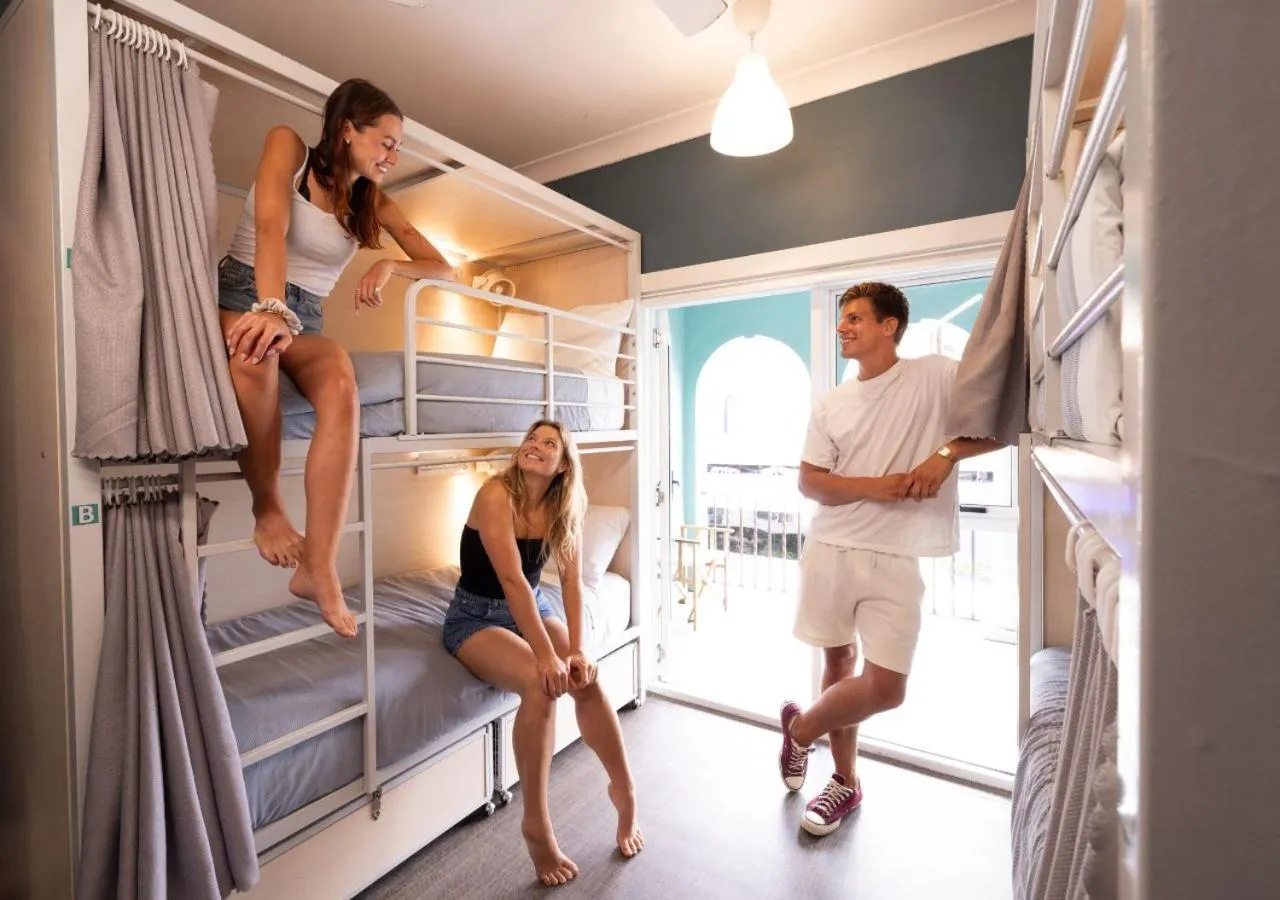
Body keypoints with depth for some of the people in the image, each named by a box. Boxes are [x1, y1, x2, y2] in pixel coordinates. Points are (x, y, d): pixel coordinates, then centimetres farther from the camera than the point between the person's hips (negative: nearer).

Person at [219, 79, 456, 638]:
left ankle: (318, 567, -35)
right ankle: (267, 508, -21)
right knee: (255, 351, -41)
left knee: (341, 385, -33)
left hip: (304, 320, 3)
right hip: (241, 294, -2)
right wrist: (272, 309, -38)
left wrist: (391, 266, -15)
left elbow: (444, 268, 6)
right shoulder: (289, 146, -1)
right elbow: (270, 227, -20)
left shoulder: (377, 205, 9)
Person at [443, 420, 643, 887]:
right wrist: (546, 655, -32)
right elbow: (512, 579, -30)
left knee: (585, 679, -17)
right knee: (540, 684, -29)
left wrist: (577, 649, -20)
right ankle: (535, 822, -9)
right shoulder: (496, 494, -24)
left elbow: (572, 580, -10)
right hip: (476, 616, -4)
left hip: (532, 606, 5)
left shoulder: (564, 507, -7)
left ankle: (625, 789, 6)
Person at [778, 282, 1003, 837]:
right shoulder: (832, 405, 8)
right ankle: (846, 781, 34)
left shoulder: (935, 377, 0)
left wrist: (946, 453, -17)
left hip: (895, 559, -2)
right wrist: (875, 486, -13)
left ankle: (800, 729, 24)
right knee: (839, 661, 12)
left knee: (886, 687, -6)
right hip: (830, 549, 3)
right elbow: (809, 482, 2)